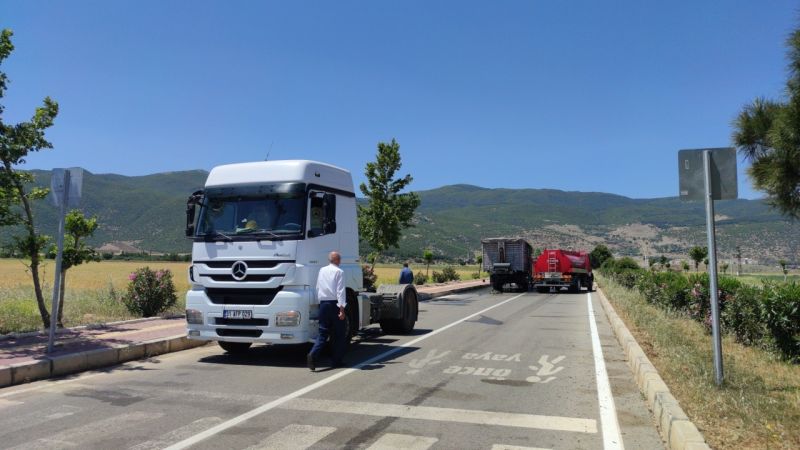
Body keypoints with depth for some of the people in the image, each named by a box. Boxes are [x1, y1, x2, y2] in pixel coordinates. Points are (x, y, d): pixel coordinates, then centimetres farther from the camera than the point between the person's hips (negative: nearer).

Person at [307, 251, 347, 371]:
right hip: (335, 304, -5)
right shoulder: (339, 272, -8)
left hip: (323, 304, 5)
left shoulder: (322, 270, 11)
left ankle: (313, 354, -15)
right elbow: (340, 291, -15)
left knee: (323, 332, 6)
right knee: (338, 334, 8)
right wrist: (342, 308, -17)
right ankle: (337, 361, 14)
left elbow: (317, 288, 16)